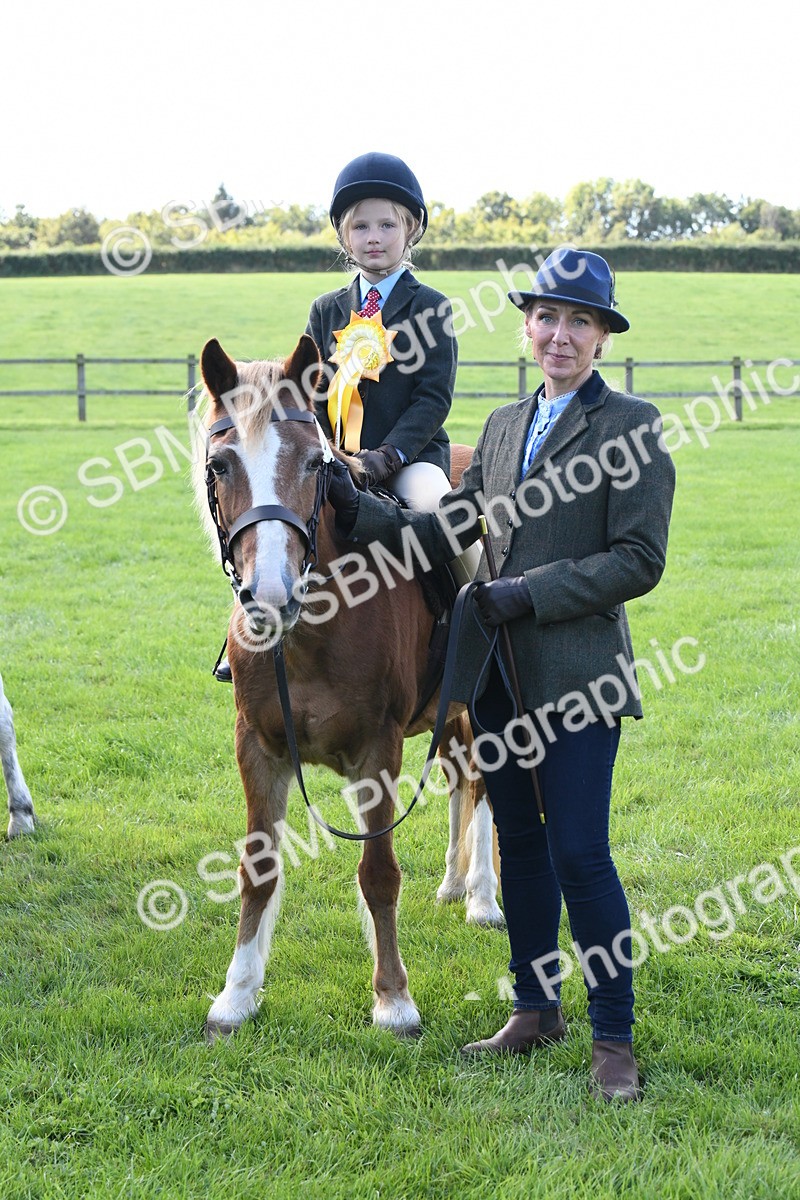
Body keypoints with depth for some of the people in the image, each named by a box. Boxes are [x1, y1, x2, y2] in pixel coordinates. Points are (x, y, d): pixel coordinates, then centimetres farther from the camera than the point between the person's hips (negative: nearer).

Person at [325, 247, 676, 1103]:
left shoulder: (631, 426, -6)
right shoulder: (503, 426, 13)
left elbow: (639, 560, -13)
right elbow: (447, 532, 13)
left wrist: (530, 593, -18)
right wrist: (359, 512, 0)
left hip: (577, 671, -6)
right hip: (497, 671, 7)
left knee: (579, 852, -6)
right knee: (519, 844, 15)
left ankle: (613, 1040, 7)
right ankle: (536, 1010, 29)